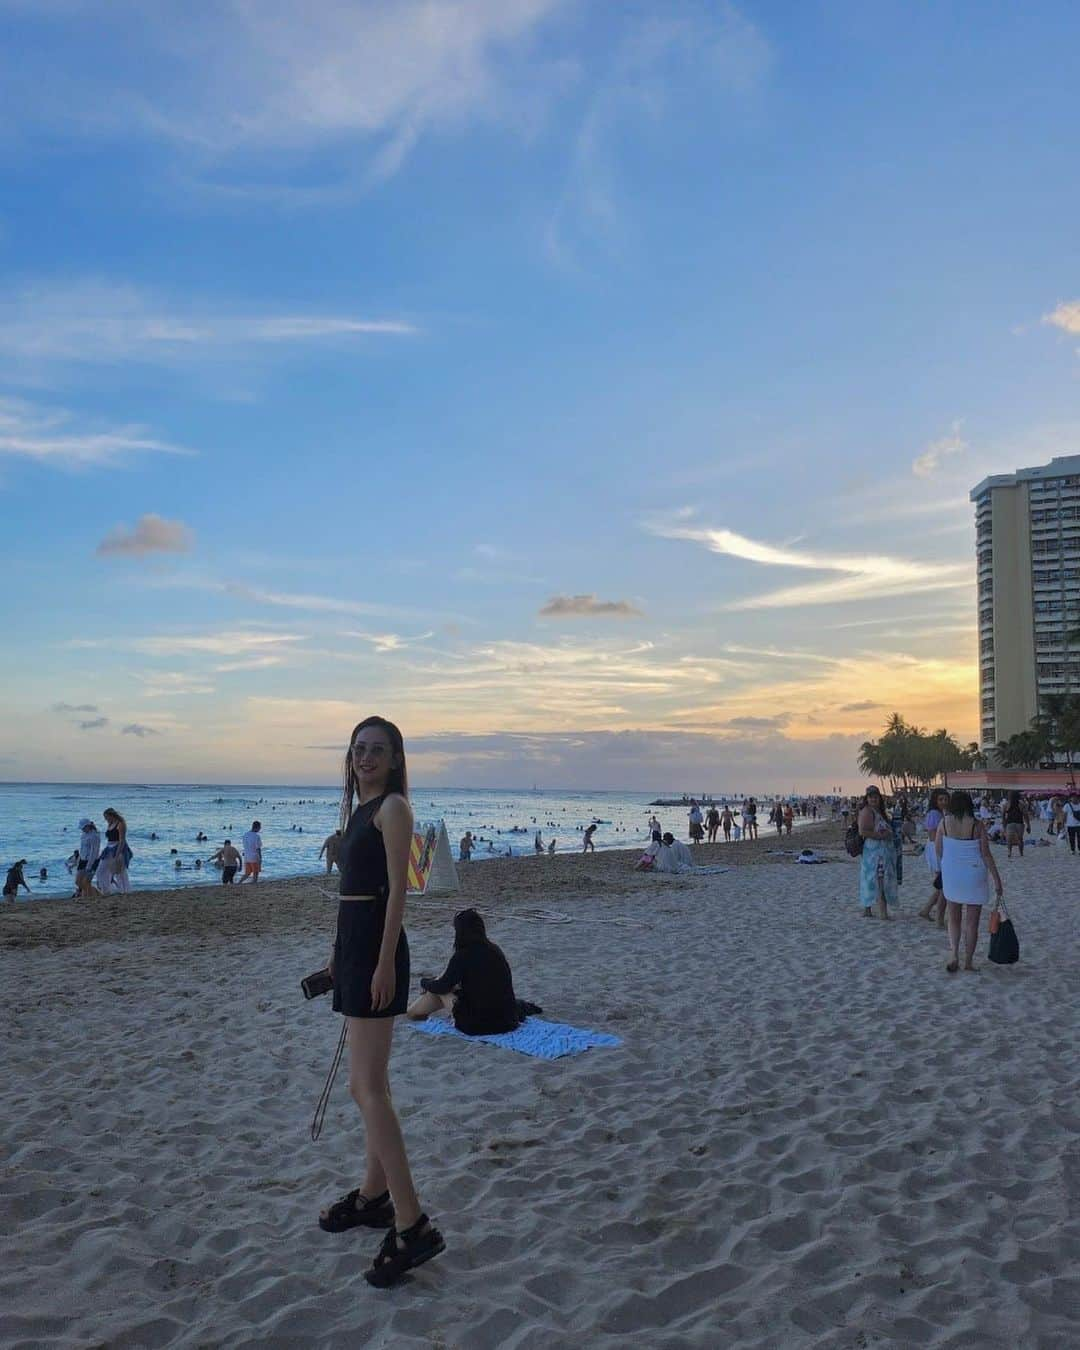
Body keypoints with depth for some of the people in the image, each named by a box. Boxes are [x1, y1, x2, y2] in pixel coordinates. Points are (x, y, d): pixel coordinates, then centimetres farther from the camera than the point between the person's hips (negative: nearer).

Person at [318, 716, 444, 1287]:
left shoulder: (393, 806, -9)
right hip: (352, 944, 10)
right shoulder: (360, 809, 18)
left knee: (368, 1088, -12)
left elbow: (397, 889, -15)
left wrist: (385, 962, -20)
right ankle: (373, 1195, 30)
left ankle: (411, 1226, -10)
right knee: (367, 1084, 17)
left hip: (376, 946, -10)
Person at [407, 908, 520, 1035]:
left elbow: (442, 987, -1)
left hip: (477, 1026, -6)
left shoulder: (462, 956, -14)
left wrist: (424, 982, 21)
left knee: (440, 990, 15)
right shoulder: (495, 950, 6)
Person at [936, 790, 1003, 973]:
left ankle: (953, 955, 0)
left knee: (954, 918, 17)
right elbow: (986, 854, -10)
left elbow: (939, 852, 1)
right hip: (974, 875, -1)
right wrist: (997, 879, -5)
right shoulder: (977, 825, -10)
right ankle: (968, 961, 16)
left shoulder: (944, 823, -5)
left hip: (951, 874, 1)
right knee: (972, 922, 10)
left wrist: (942, 869, 19)